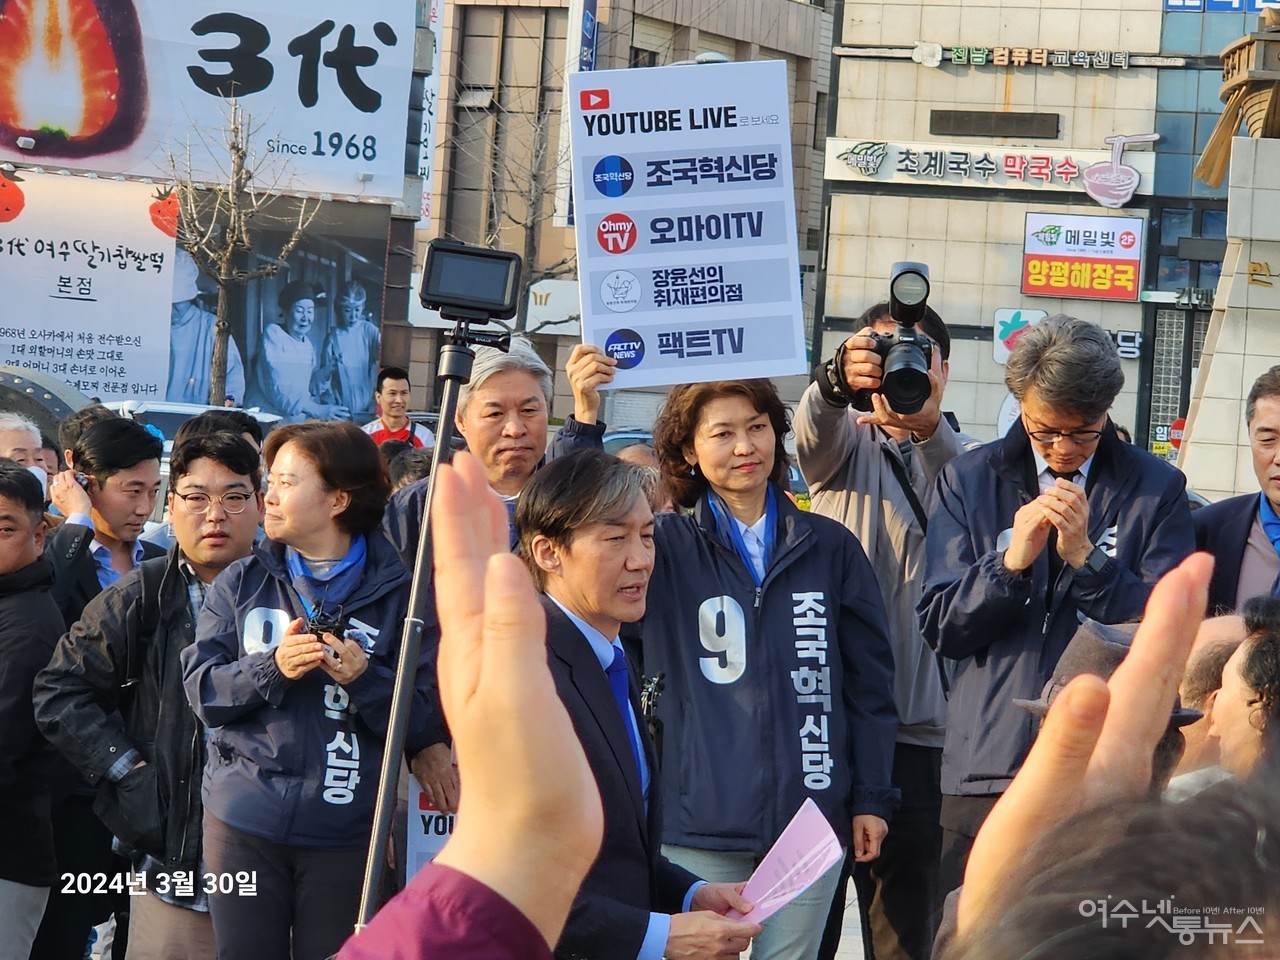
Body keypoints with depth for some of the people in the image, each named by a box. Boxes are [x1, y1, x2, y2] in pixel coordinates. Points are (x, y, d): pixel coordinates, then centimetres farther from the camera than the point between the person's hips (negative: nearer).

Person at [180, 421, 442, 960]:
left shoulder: (398, 593, -1)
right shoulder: (240, 585, 7)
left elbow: (429, 723, -4)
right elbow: (201, 689, -2)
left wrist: (364, 680, -20)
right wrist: (272, 668, -18)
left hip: (347, 832, -2)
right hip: (243, 824, 2)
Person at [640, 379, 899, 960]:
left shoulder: (829, 547, 9)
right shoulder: (665, 547, 2)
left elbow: (869, 681, 11)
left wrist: (872, 798, 7)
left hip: (811, 819, 2)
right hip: (700, 822, -2)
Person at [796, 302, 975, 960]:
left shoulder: (956, 456, 10)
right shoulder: (845, 446, 10)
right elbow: (815, 425, -14)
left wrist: (929, 430, -36)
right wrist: (838, 380, -38)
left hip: (920, 726, 1)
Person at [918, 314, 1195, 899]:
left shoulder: (1156, 490, 5)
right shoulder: (969, 480, 10)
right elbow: (939, 626, 4)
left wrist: (1086, 557, -12)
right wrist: (1011, 561, -12)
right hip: (984, 767, 2)